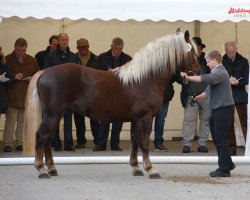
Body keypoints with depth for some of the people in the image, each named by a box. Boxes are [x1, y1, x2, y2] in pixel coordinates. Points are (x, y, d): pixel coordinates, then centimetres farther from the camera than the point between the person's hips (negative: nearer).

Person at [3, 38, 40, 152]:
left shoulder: (31, 61, 11)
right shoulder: (7, 60, 1)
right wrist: (13, 76, -15)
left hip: (26, 97, 3)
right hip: (11, 97, -3)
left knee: (23, 121, 6)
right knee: (10, 121, -7)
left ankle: (20, 143, 12)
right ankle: (8, 144, -3)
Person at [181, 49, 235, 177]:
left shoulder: (221, 73, -15)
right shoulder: (216, 73, 18)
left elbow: (206, 79, -31)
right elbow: (209, 92, 21)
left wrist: (188, 77, -30)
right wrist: (197, 97, 8)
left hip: (223, 109, -10)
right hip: (217, 110, 10)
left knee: (221, 139, -5)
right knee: (217, 138, 16)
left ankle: (224, 169, 0)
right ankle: (227, 164, 26)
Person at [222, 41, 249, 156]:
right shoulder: (222, 62, 5)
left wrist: (238, 82, -16)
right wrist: (227, 81, -14)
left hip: (240, 95, -1)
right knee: (229, 123, 4)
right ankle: (232, 148, 9)